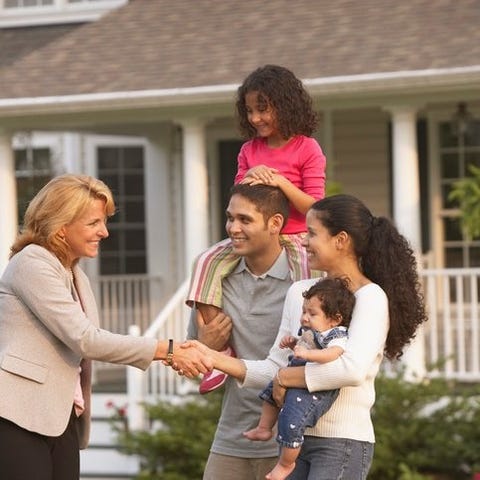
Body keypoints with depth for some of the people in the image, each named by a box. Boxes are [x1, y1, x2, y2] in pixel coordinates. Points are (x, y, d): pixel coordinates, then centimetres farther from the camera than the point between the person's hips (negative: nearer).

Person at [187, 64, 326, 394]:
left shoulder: (307, 149, -3)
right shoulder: (250, 150, 13)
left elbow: (314, 207, -9)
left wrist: (281, 182, -22)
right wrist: (248, 179, -11)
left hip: (295, 239, -4)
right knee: (208, 262, -22)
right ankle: (218, 349, -28)